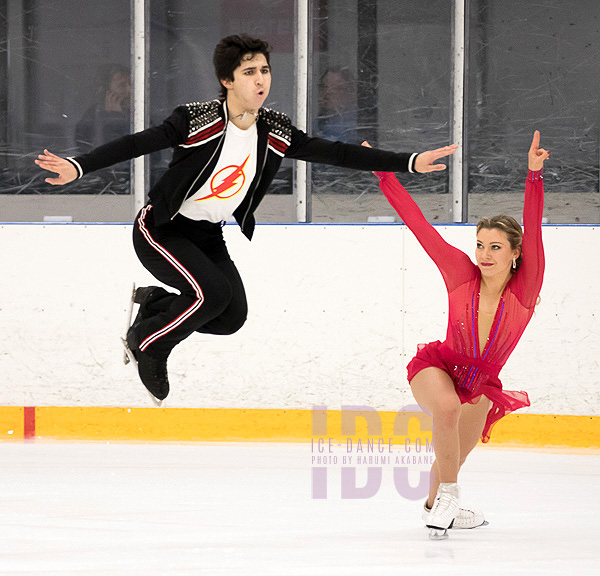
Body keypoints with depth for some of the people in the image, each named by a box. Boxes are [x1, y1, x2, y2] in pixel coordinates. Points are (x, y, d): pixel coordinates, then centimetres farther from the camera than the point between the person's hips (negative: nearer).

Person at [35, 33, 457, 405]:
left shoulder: (276, 133, -6)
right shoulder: (197, 120, -22)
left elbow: (333, 153, -6)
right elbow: (138, 143, -27)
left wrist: (409, 162, -11)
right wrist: (77, 167, -40)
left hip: (209, 236, 6)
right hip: (162, 231, -6)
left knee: (233, 316, -6)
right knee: (212, 292, -24)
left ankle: (154, 301, 21)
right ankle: (147, 343, 1)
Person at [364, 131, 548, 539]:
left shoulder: (525, 290, -20)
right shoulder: (462, 274, -19)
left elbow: (533, 231, -33)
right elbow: (419, 226, -17)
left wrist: (535, 175, -45)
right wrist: (383, 172, -18)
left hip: (482, 385, 2)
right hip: (436, 367, -2)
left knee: (454, 458, 16)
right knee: (448, 408, -35)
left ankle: (436, 505, 50)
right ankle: (447, 496, -18)